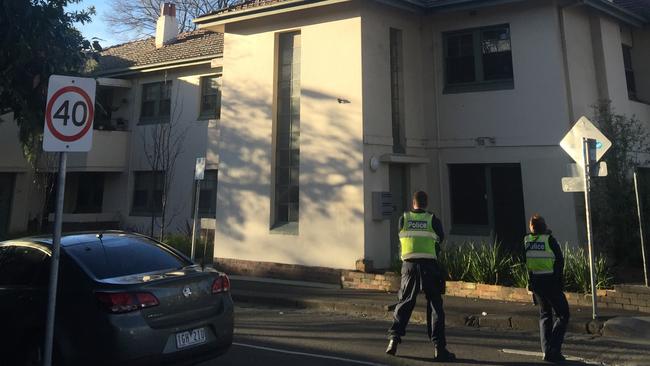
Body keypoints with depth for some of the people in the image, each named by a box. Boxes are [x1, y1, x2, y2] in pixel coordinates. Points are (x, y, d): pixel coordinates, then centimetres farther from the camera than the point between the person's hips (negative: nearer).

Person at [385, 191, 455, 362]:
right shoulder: (433, 220, 3)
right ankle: (439, 347, 6)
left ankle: (394, 338, 5)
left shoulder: (403, 219, 7)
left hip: (409, 265, 1)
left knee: (404, 303, 13)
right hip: (429, 265, -1)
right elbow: (440, 239, 11)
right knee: (435, 306, 7)